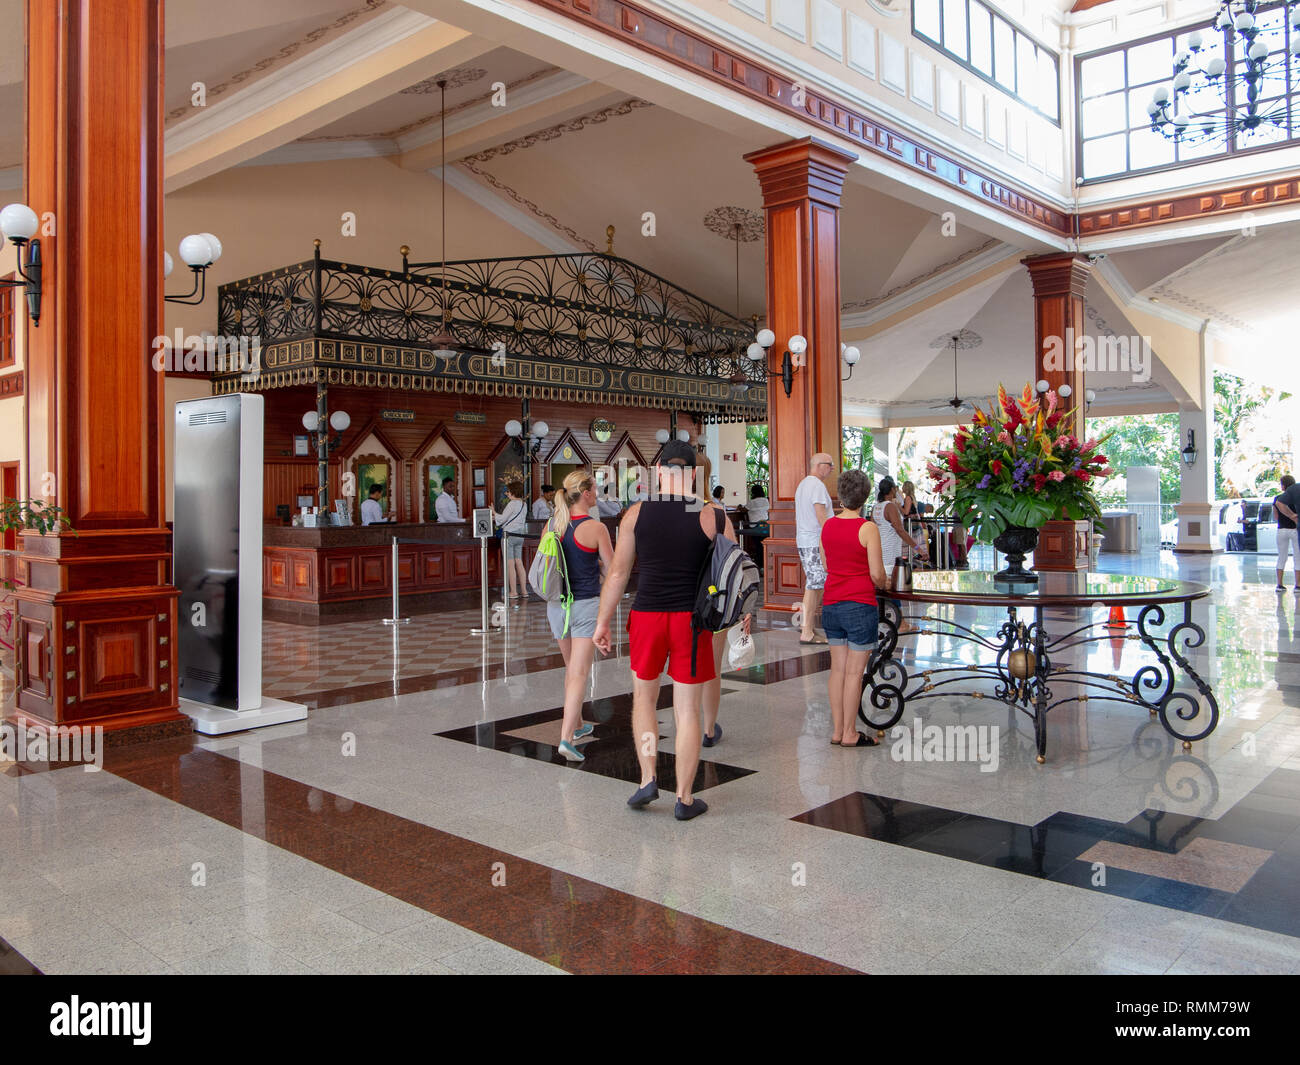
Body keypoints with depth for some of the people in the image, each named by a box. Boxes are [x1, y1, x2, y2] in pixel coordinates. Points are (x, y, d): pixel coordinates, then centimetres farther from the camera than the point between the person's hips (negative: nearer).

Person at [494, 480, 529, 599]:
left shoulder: (512, 504, -14)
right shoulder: (524, 504, 10)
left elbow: (502, 519, -10)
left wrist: (494, 513, 7)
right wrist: (497, 516, 24)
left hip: (509, 535, -8)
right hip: (520, 535, 8)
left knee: (510, 564, -4)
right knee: (519, 563, 10)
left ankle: (512, 592, -3)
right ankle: (524, 591, 10)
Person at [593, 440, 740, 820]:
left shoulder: (636, 514, -1)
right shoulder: (713, 517, -2)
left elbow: (618, 573, 1)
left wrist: (603, 622, 8)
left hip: (647, 616, 1)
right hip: (692, 619, 0)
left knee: (643, 697, 21)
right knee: (687, 710, 8)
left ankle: (648, 778, 15)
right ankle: (684, 798, 16)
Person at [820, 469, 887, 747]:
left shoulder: (827, 526, 4)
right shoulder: (867, 529, -13)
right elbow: (877, 575, -12)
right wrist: (882, 582, 9)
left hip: (831, 604, 6)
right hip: (860, 605, -6)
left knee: (837, 668, 12)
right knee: (854, 671, 2)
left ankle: (837, 731, 19)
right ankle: (850, 734, 9)